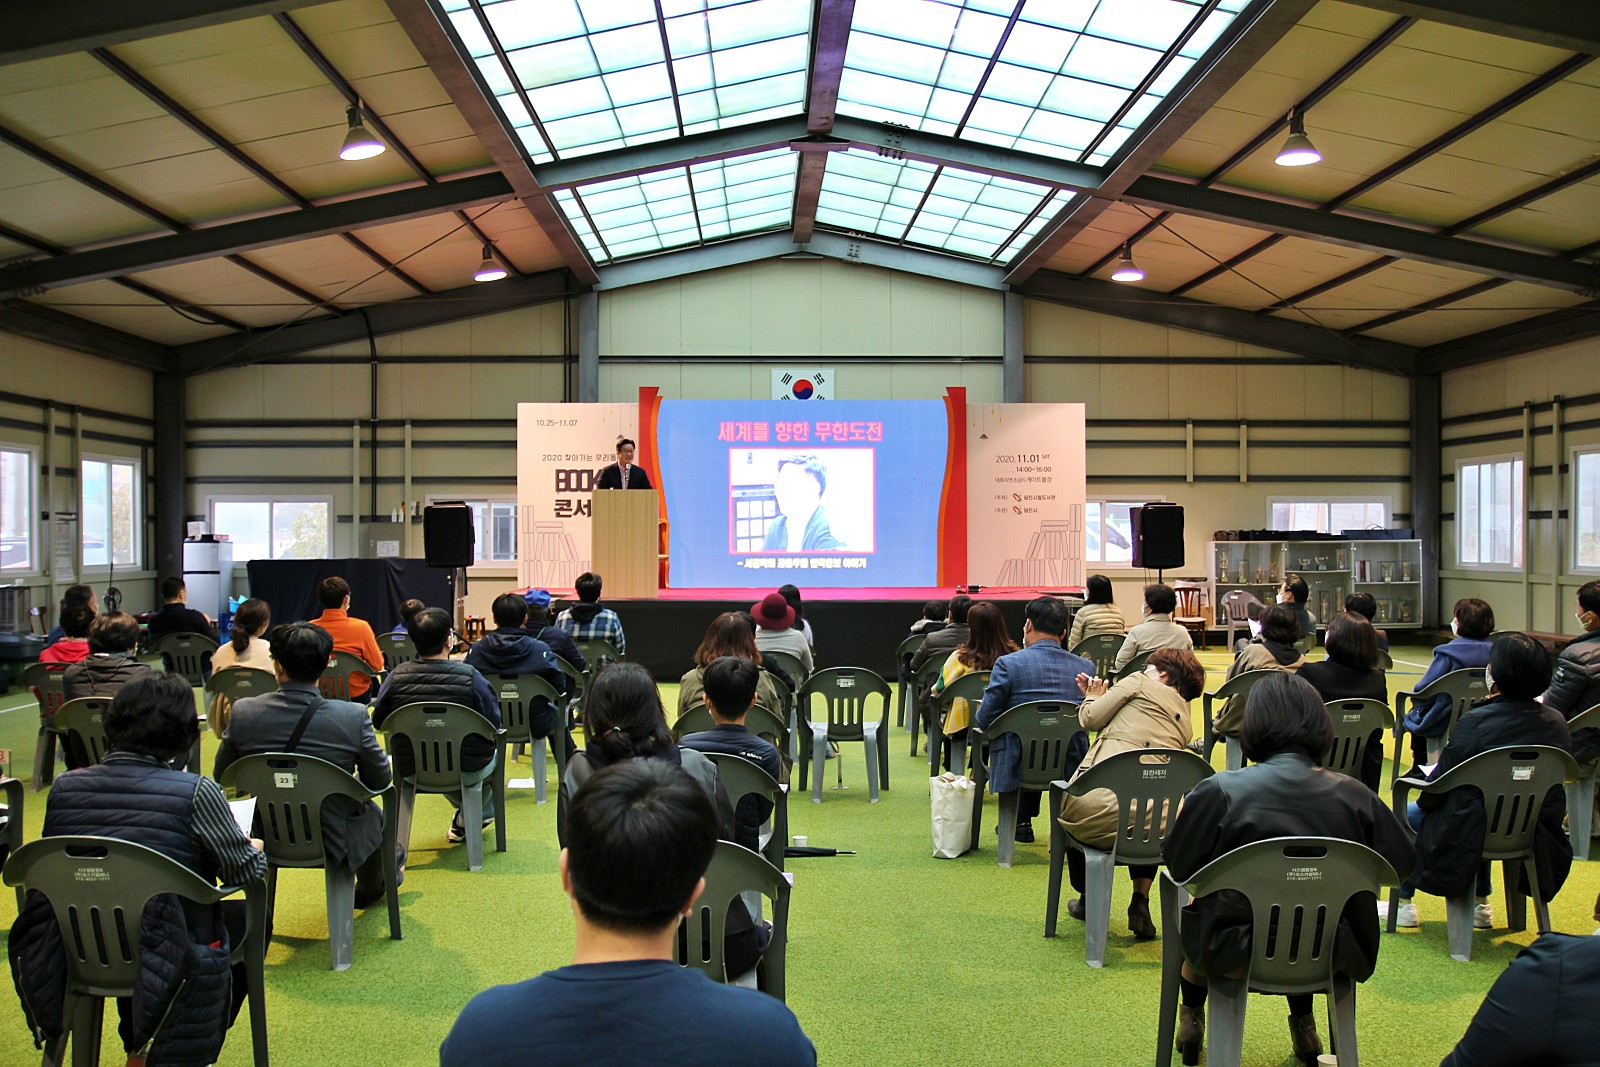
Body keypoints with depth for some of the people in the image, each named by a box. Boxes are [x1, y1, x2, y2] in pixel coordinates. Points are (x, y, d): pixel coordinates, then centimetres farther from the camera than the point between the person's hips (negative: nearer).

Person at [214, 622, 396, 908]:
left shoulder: (242, 712, -16)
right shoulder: (353, 716, -23)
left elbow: (221, 777, 0)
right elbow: (380, 780, -9)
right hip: (333, 843, -2)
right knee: (373, 813, 29)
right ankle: (370, 890, 52)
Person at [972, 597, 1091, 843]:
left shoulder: (1008, 664, -12)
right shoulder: (1086, 667, -1)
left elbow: (984, 720, -7)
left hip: (1019, 766, -3)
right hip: (1071, 766, 3)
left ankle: (1022, 821, 36)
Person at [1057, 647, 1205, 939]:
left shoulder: (1141, 683, 9)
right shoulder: (1185, 725, 25)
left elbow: (1091, 718, 6)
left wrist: (1092, 697, 28)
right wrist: (1100, 697, 35)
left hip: (1097, 806, -5)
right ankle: (1140, 904, 30)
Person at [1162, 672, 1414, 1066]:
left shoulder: (1218, 792, -19)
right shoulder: (1353, 795, -12)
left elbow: (1178, 868, -8)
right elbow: (1402, 861, 2)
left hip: (1234, 956, -2)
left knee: (1191, 912, 32)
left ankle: (1192, 1019, 48)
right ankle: (1303, 1024, 49)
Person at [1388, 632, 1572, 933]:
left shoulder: (1475, 723, -23)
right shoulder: (1557, 724, -6)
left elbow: (1438, 786, -15)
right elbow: (1552, 784, 9)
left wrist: (1423, 801, 7)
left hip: (1471, 837, -6)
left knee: (1407, 815, 21)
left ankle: (1403, 903, 26)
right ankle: (1481, 904, 41)